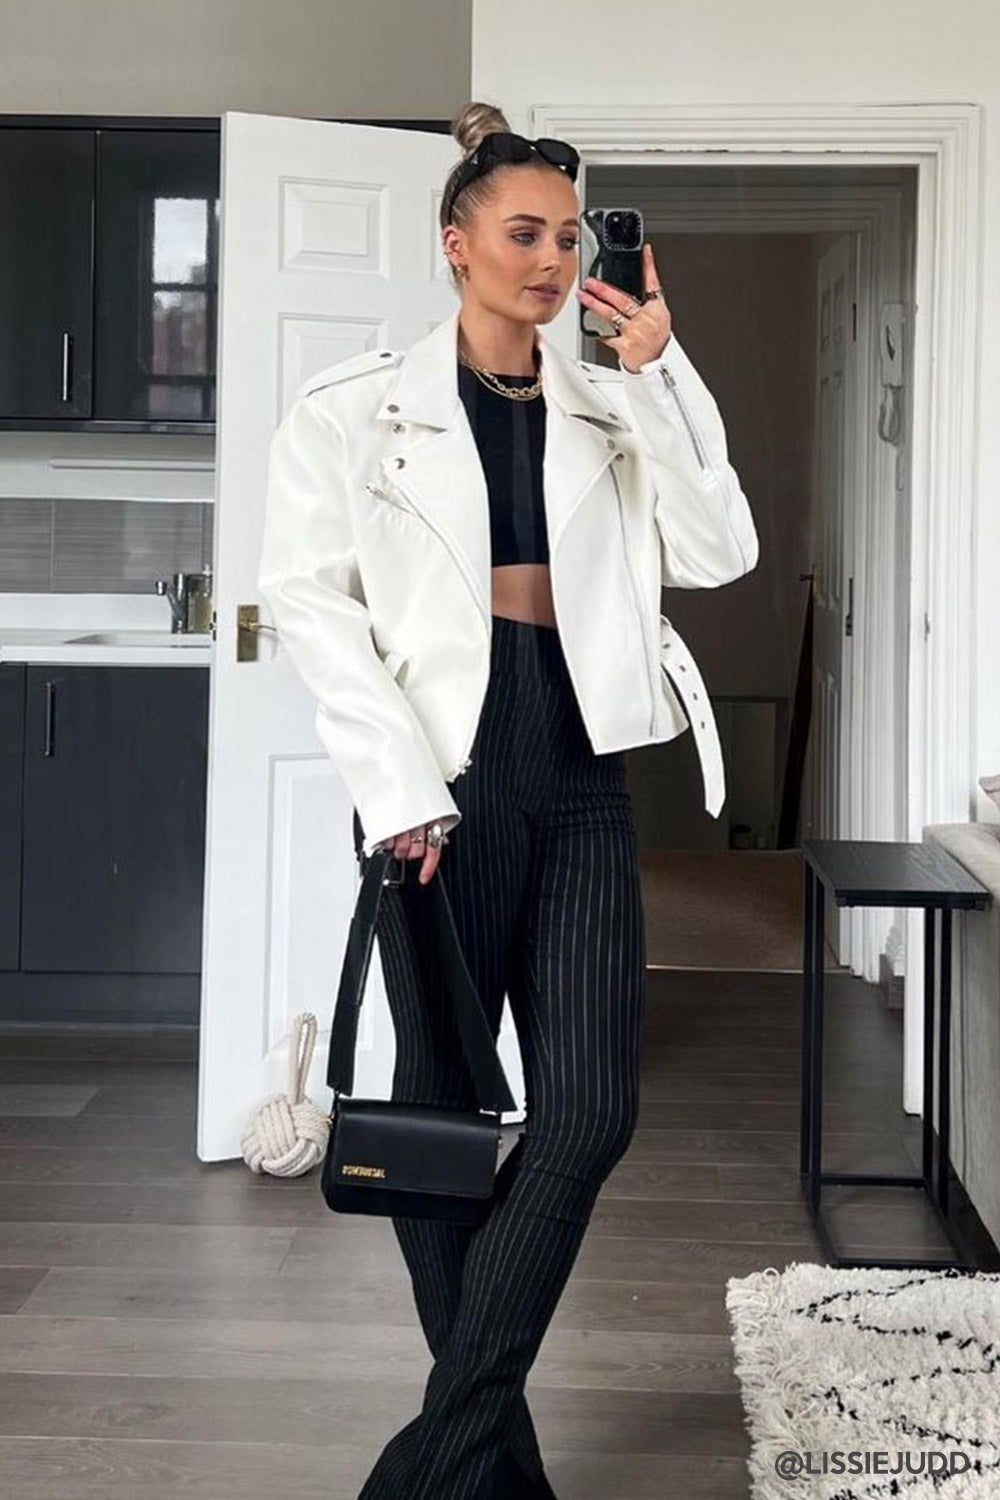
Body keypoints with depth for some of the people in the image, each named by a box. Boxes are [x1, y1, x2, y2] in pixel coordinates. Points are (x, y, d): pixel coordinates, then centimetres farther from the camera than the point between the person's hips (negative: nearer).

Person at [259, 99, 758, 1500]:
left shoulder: (608, 413, 12)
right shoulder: (359, 407, 2)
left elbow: (718, 552, 1)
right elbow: (312, 596, -5)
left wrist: (657, 373, -4)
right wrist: (400, 786, -13)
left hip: (580, 781, 4)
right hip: (445, 781, -3)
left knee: (592, 1109, -4)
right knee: (443, 1099, 3)